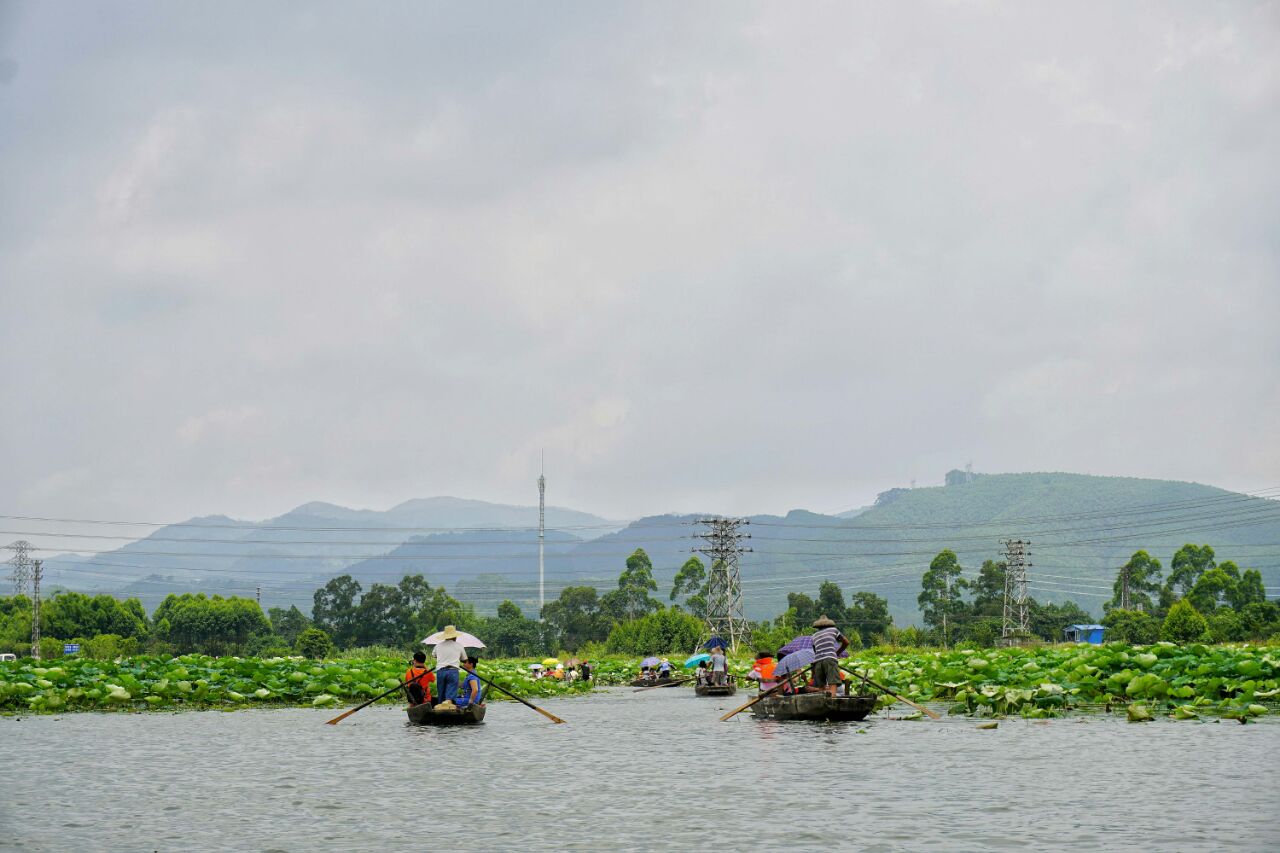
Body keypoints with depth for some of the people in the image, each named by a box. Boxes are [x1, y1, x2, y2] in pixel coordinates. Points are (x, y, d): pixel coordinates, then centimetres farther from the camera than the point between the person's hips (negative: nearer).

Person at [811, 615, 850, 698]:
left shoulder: (814, 635, 26)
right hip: (830, 659, -3)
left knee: (820, 687, 8)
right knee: (833, 684, -15)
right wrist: (838, 653, 38)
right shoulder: (833, 629, 19)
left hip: (817, 660, 3)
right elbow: (846, 642, 25)